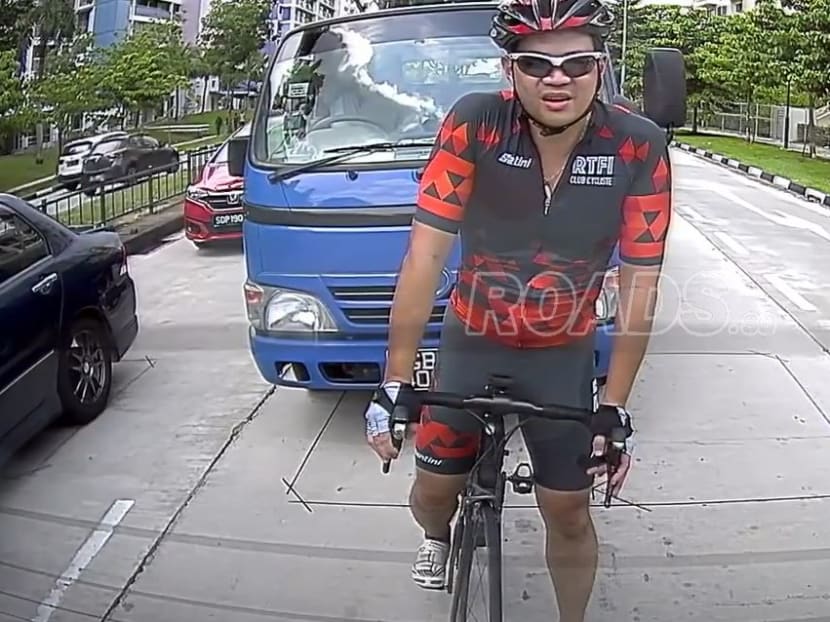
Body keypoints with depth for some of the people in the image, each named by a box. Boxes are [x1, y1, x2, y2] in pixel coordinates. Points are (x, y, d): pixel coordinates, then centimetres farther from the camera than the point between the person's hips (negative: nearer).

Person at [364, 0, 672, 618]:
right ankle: (437, 538, 50)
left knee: (569, 513, 6)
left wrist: (615, 406, -15)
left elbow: (639, 283, -15)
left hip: (564, 357, 0)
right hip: (471, 343, 0)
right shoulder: (473, 124, -23)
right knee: (435, 486, 12)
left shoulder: (640, 149, -20)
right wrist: (396, 381, -22)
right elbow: (427, 252, -22)